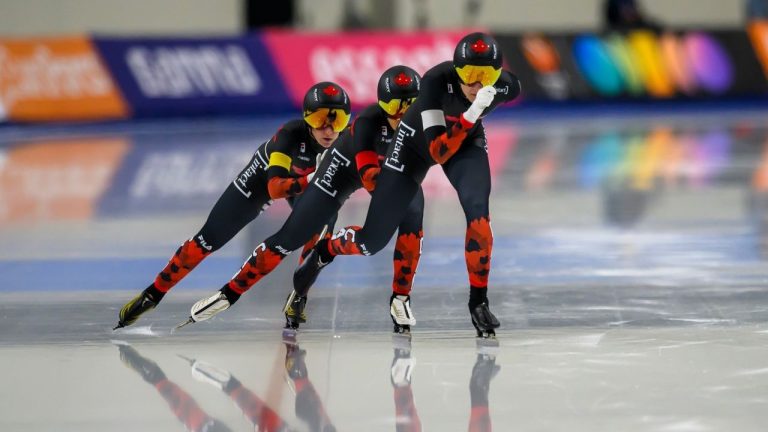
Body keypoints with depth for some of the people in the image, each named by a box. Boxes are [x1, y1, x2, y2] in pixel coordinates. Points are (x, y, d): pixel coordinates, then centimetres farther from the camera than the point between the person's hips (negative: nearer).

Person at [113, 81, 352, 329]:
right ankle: (154, 293, 5)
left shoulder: (345, 139, -31)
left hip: (306, 179, 3)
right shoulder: (291, 134, -41)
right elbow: (274, 188, -50)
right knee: (209, 238, -5)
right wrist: (311, 180, -64)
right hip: (267, 173, -3)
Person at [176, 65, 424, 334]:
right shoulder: (369, 122, -39)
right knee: (291, 236, -7)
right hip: (348, 165, -3)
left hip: (396, 168, 3)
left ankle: (400, 299, -8)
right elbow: (370, 177, -47)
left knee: (412, 219, -25)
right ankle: (231, 292, 4)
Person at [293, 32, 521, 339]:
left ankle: (478, 301, -12)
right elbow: (438, 152, -42)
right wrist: (471, 113, -55)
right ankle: (324, 251, 36)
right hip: (418, 140, -2)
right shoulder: (437, 80, -39)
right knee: (373, 240, 2)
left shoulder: (507, 86, -28)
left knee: (477, 210, -28)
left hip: (466, 141, 2)